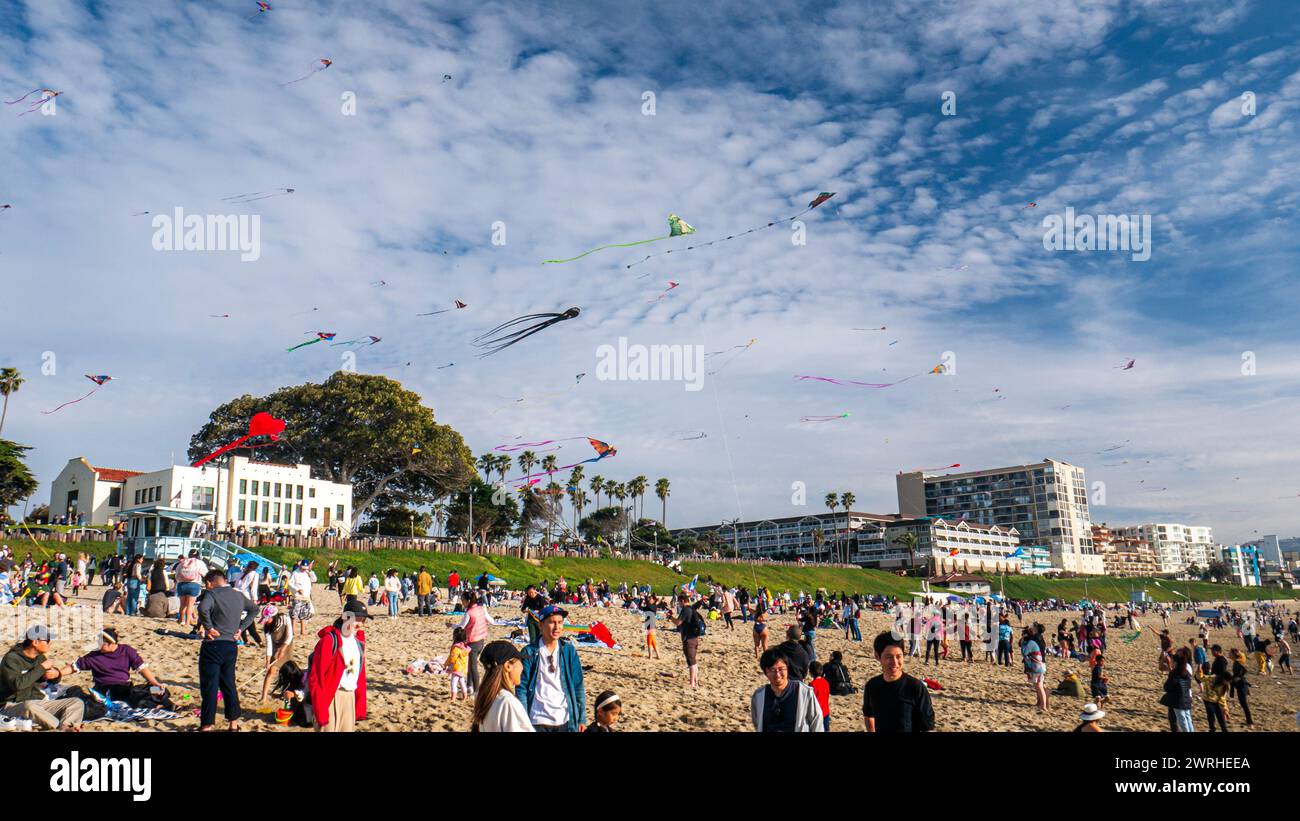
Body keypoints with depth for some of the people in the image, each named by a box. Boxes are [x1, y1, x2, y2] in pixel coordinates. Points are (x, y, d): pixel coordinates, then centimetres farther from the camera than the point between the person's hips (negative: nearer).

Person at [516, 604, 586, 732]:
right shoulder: (529, 652, -5)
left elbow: (578, 686, 4)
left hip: (566, 721, 2)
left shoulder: (569, 650, 2)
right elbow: (521, 688, -3)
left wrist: (581, 718, 2)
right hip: (537, 721, -2)